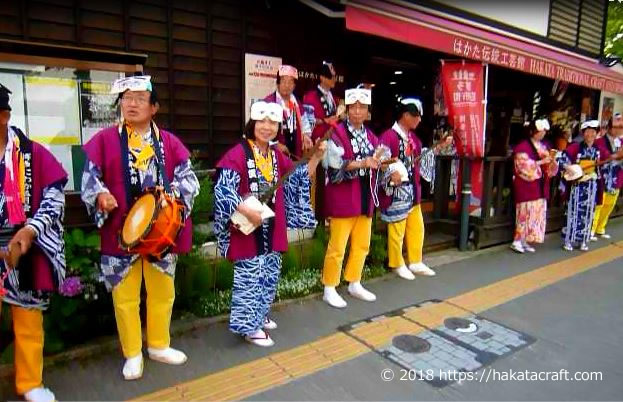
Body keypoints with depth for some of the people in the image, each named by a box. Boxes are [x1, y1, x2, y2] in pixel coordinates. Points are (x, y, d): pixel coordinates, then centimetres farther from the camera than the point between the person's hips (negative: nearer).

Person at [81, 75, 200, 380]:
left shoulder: (169, 142, 5)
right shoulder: (104, 140, 2)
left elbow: (189, 178, 0)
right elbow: (89, 177, -1)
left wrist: (171, 192, -19)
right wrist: (101, 195, -22)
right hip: (120, 230, -1)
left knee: (162, 292, 14)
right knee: (125, 295, 8)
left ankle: (159, 345, 35)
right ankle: (132, 354, 27)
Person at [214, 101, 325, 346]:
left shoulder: (277, 155, 9)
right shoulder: (238, 154, -13)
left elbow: (300, 179, 15)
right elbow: (223, 189, -19)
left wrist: (316, 157, 3)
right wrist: (246, 211, -25)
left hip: (273, 227, 8)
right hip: (248, 227, -7)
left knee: (269, 274, 17)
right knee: (250, 275, 0)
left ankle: (259, 315, 36)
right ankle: (248, 326, 15)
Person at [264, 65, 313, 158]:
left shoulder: (296, 103, 14)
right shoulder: (268, 102, -12)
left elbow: (304, 123, 23)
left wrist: (306, 135, 3)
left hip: (295, 152, 7)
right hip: (275, 152, -7)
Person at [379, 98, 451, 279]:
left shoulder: (413, 138, 13)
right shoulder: (388, 136, -14)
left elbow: (422, 158, 21)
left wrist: (439, 147, 14)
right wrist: (392, 172, -36)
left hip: (413, 190, 9)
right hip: (396, 191, -9)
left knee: (417, 227, 16)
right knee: (397, 230, 2)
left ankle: (415, 262, 30)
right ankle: (398, 265, 19)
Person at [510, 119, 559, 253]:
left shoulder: (543, 146, 14)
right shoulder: (522, 146, -9)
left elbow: (550, 169, 14)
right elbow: (525, 166, -17)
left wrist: (552, 160, -6)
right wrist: (541, 162, -18)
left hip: (540, 187, 8)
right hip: (526, 186, -7)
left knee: (537, 213, 7)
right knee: (525, 213, -7)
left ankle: (525, 241, 15)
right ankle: (517, 241, 0)